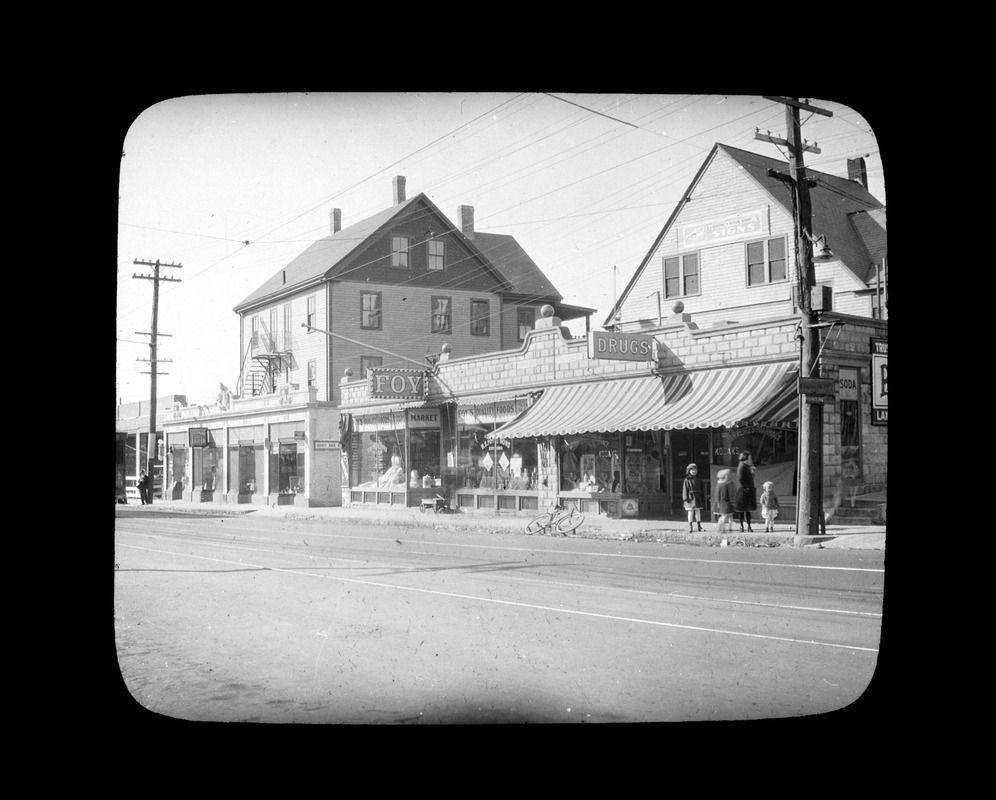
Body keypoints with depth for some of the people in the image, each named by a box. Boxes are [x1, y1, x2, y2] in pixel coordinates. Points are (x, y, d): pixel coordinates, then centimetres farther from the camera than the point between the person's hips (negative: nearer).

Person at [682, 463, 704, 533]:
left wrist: (702, 498, 10)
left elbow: (701, 490, 14)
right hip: (690, 498, -4)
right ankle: (690, 526, 5)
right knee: (690, 512, -1)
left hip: (698, 498, 4)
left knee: (698, 512, 6)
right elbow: (685, 490, -6)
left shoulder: (698, 481, 11)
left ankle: (699, 526, 13)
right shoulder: (687, 480, -3)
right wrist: (685, 498, -13)